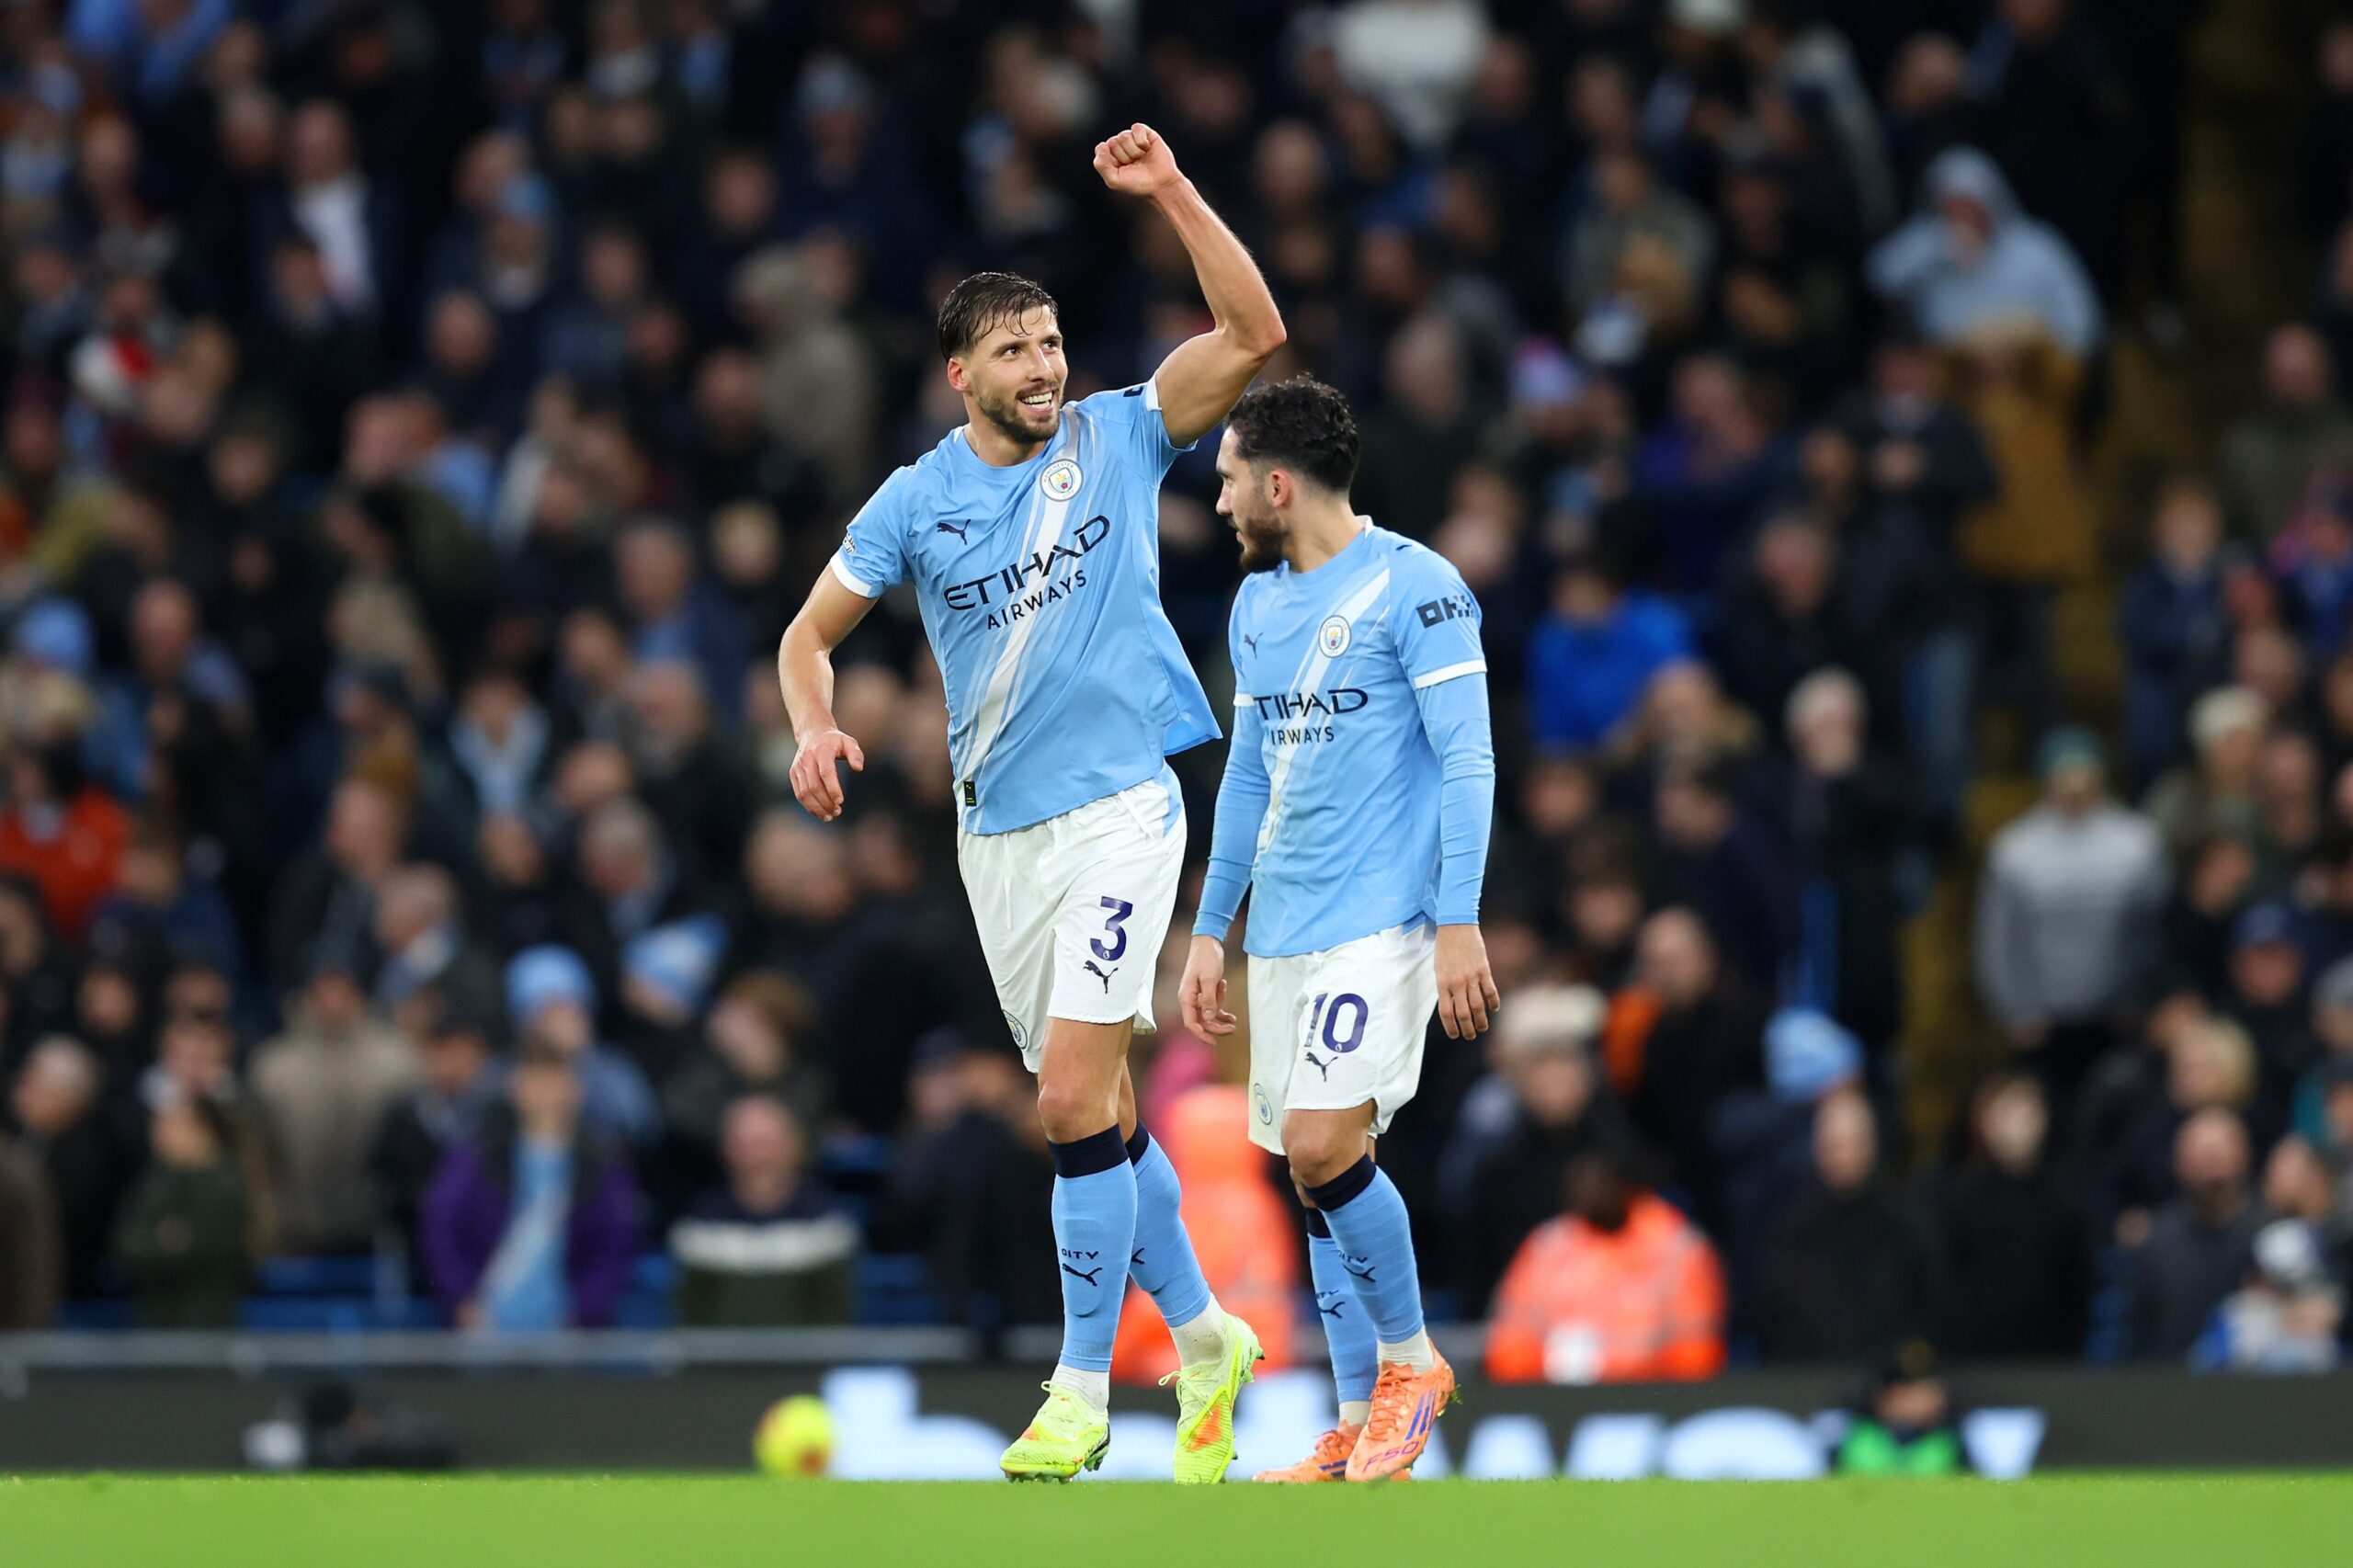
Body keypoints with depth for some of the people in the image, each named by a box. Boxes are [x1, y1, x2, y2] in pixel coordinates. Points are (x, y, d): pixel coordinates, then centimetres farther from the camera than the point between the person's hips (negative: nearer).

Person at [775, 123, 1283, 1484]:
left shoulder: (1120, 442, -1)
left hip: (1120, 808, -4)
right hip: (998, 833, 4)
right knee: (1093, 1110, 10)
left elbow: (1254, 335, -10)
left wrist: (1170, 191, -18)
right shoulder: (917, 501, 4)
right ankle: (1205, 1337, 27)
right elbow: (813, 633, 12)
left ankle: (1083, 1392, -11)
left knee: (1076, 1098, -15)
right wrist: (815, 728, -9)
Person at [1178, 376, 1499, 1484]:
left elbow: (1465, 761, -12)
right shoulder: (1257, 605, 14)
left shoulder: (1414, 586, -9)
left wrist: (1459, 924, -18)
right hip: (1284, 935, 8)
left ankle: (1410, 1361, 1)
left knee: (1324, 1149, -18)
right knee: (1315, 1171, 5)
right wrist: (1210, 932, 19)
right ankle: (1360, 1425, 11)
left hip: (1382, 922, -8)